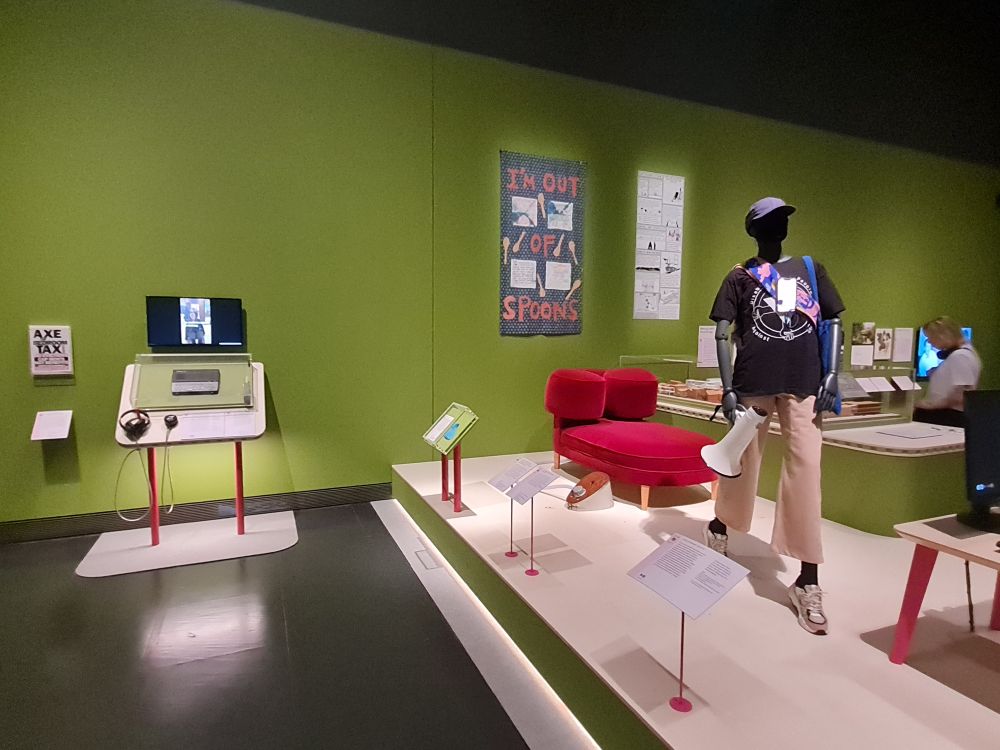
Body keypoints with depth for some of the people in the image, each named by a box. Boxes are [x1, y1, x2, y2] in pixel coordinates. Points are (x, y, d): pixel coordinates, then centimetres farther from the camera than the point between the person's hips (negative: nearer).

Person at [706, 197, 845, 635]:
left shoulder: (810, 270, 14)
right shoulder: (739, 278, 6)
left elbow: (833, 322, 12)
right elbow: (721, 333, 0)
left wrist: (831, 376, -1)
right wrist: (728, 388, -10)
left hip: (803, 385, 2)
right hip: (752, 385, -1)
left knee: (805, 471, -5)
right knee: (741, 463, 10)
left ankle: (807, 580, 3)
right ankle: (719, 526, 38)